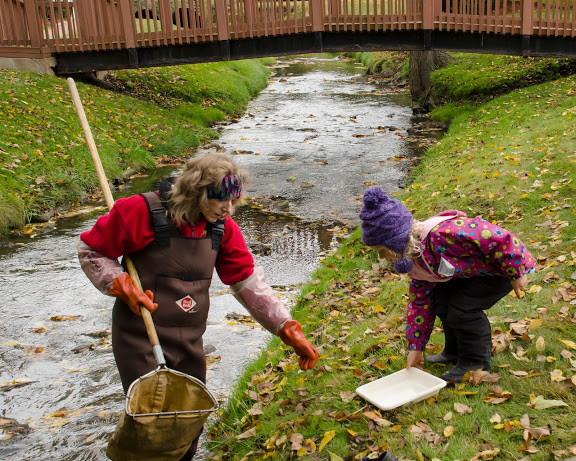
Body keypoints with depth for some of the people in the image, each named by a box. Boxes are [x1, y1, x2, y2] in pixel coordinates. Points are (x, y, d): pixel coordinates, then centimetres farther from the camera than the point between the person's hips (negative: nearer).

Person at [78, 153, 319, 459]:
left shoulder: (222, 227, -1)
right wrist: (123, 287, -20)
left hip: (190, 343, 5)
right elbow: (91, 250, -5)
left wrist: (289, 330, -6)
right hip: (141, 343, -5)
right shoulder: (144, 212, -16)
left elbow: (248, 281, 0)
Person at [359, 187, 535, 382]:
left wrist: (517, 274, -23)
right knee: (440, 299, 0)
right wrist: (415, 347, 5)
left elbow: (498, 238, -35)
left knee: (462, 306, -20)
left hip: (506, 265, -8)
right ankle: (455, 351, 21)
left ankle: (477, 361, 1)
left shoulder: (444, 234, -38)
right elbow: (419, 302, 3)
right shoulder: (416, 260, -6)